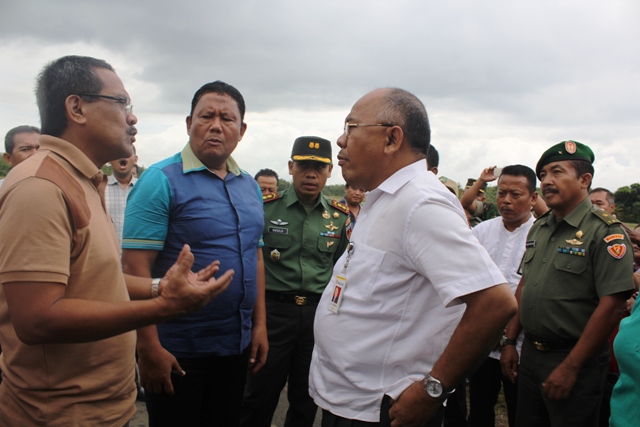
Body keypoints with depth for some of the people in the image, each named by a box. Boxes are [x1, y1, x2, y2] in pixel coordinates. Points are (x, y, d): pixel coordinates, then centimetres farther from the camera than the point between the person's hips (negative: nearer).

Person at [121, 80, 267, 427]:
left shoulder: (249, 186, 7)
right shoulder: (162, 180, -13)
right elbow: (135, 266, -17)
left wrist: (259, 324, 9)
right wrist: (148, 347, -19)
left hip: (236, 346, 6)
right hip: (177, 351, -6)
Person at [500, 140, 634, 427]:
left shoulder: (605, 232, -14)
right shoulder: (539, 228, 8)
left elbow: (613, 306, -20)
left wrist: (570, 368, -18)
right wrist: (510, 341, 9)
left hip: (575, 361, -6)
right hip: (530, 354, 7)